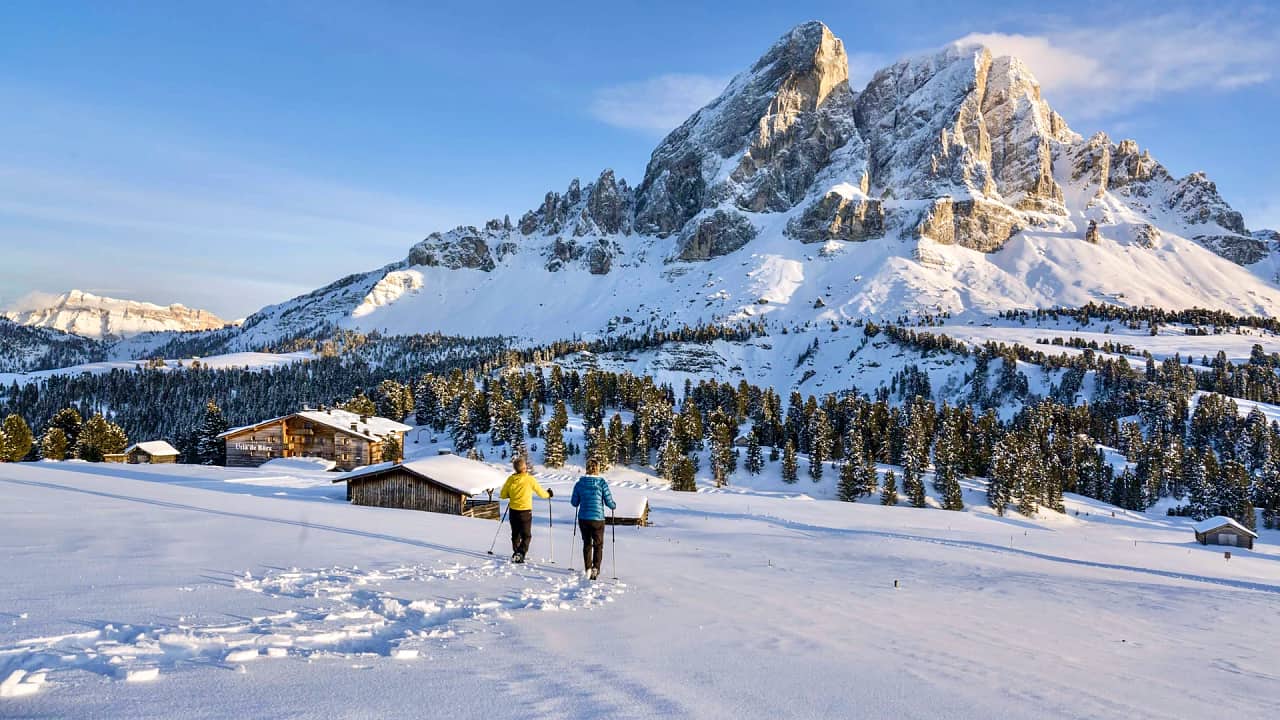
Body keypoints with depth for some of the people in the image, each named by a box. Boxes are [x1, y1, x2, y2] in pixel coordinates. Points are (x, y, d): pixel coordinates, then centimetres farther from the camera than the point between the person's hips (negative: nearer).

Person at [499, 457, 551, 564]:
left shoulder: (510, 479, -4)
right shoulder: (530, 479, -13)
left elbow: (502, 495, 3)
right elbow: (540, 493, -3)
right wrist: (549, 494, 18)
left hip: (513, 511, 4)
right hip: (525, 511, -3)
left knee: (515, 534, 19)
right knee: (526, 535, 7)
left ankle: (516, 553, 23)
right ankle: (520, 554, -9)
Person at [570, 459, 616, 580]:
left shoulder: (579, 483, -2)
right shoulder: (602, 483, -8)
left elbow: (574, 503, 3)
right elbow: (609, 502, -6)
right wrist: (614, 505, 16)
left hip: (583, 519, 2)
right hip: (597, 519, -2)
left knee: (587, 544, 18)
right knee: (598, 544, 13)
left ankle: (588, 568, 11)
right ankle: (596, 568, -4)